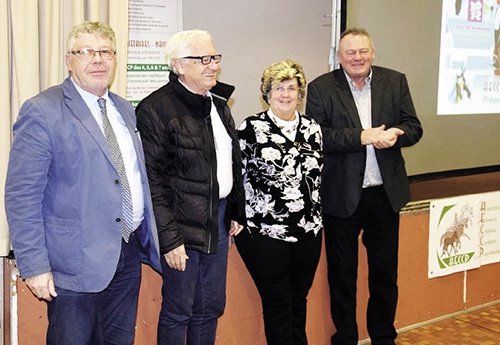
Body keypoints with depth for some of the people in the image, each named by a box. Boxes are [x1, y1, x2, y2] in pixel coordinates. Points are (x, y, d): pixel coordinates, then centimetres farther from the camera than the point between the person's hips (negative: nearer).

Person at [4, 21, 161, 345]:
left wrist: (149, 239, 16)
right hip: (76, 263, -6)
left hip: (129, 255, 7)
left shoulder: (125, 110, 11)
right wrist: (35, 266, -17)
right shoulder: (42, 112, -11)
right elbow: (21, 196, -14)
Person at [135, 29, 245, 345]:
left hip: (219, 218, 8)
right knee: (178, 312, 5)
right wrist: (169, 239, -18)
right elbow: (152, 180, -16)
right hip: (183, 224, -7)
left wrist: (237, 211, 14)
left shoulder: (218, 102, 11)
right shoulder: (156, 109, -14)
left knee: (211, 307, 16)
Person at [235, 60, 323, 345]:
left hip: (309, 230, 5)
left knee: (299, 300, 15)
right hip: (265, 232, -4)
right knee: (278, 303, 5)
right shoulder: (251, 128, -5)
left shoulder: (312, 128, 9)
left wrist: (315, 217, 15)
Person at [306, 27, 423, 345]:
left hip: (385, 194, 3)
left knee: (385, 274, 15)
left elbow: (414, 127, 2)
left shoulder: (395, 82, 5)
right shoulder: (321, 88, -5)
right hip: (341, 196, -2)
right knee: (342, 275, 11)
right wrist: (360, 137, -23)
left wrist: (395, 134, -19)